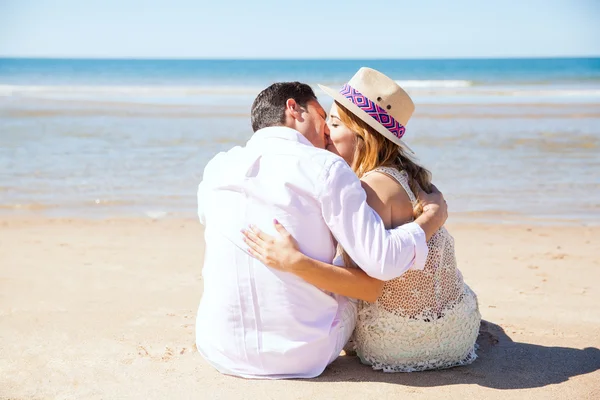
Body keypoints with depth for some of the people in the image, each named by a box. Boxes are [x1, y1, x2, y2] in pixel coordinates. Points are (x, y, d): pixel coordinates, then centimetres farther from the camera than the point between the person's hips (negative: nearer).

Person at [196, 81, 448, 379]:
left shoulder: (216, 167, 2)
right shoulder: (325, 167, -12)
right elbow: (383, 261, -17)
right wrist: (433, 216, 1)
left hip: (219, 351, 4)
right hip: (304, 355, -3)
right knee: (349, 290, 27)